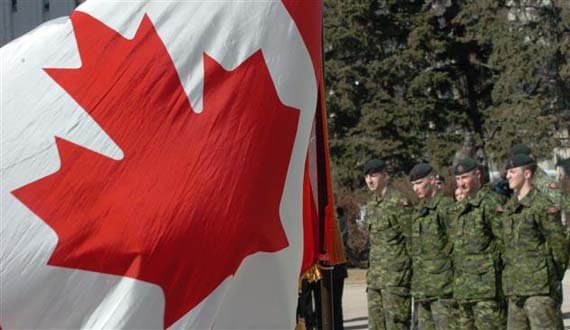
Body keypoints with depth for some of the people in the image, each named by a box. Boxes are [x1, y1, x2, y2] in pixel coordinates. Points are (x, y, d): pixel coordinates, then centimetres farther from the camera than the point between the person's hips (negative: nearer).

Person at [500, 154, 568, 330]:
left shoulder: (543, 206, -11)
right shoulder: (508, 207, 13)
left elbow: (559, 245, -8)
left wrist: (555, 279, -3)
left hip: (539, 288, -8)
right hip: (515, 288, 8)